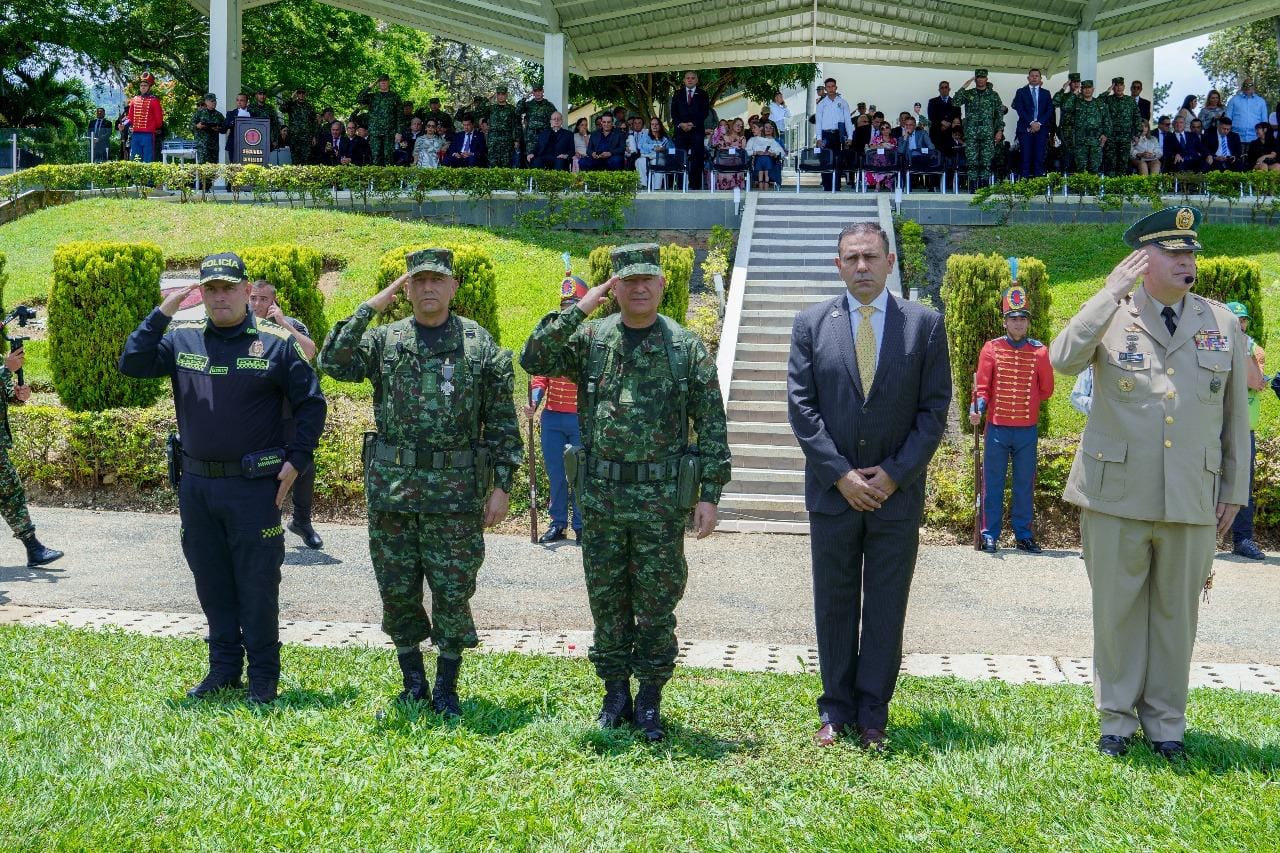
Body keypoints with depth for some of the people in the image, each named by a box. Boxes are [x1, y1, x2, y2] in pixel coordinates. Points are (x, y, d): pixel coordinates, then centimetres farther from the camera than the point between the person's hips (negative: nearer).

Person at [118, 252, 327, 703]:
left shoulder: (276, 342, -4)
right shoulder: (182, 338, 6)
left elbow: (310, 403, -1)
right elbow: (132, 364, -5)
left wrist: (297, 460, -8)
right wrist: (162, 312, -10)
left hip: (254, 485, -4)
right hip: (195, 485, 4)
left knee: (257, 585, 3)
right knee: (212, 582, 14)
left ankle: (263, 678, 15)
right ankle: (223, 669, 28)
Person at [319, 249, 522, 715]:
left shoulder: (479, 344, 2)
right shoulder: (384, 339, 5)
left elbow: (502, 421, 2)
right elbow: (332, 363, -11)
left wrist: (502, 484, -3)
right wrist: (368, 308, -11)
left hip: (456, 491, -2)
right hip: (391, 487, 2)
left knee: (453, 593, 3)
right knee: (397, 591, 10)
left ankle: (447, 688, 18)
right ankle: (413, 683, 26)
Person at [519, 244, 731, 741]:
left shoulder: (687, 347, -2)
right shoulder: (590, 339, 3)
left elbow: (711, 425, -2)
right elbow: (534, 360, -10)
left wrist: (710, 494, -7)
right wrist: (577, 310, -15)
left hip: (661, 498, -2)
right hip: (601, 495, 2)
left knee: (656, 604, 6)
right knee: (607, 601, 11)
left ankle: (649, 701, 19)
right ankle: (615, 694, 25)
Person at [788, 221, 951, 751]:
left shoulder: (925, 324, 2)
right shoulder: (811, 324, 2)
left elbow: (935, 409, 0)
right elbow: (801, 407, -2)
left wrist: (894, 473, -9)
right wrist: (841, 475, -10)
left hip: (898, 492, 0)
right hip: (832, 491, 0)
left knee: (886, 610, 6)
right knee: (835, 608, 8)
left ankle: (873, 717, 17)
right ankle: (836, 712, 19)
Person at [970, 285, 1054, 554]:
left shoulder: (1040, 351, 1)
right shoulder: (991, 348, -1)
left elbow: (1046, 390, 10)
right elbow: (982, 386, -4)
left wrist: (1024, 401, 7)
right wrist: (977, 408, -20)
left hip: (1028, 429, 1)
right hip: (996, 428, -1)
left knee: (1025, 485, 9)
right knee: (993, 483, 4)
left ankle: (1023, 535, 19)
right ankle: (990, 535, 11)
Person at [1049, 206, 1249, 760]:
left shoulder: (1223, 323, 8)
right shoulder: (1110, 317, 1)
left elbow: (1235, 414, 11)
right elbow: (1062, 361, -19)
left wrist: (1234, 491, 8)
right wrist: (1111, 294, -19)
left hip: (1193, 501, 2)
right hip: (1117, 496, -2)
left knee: (1176, 614, 10)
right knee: (1117, 610, 8)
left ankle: (1166, 723, 26)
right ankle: (1117, 719, 23)